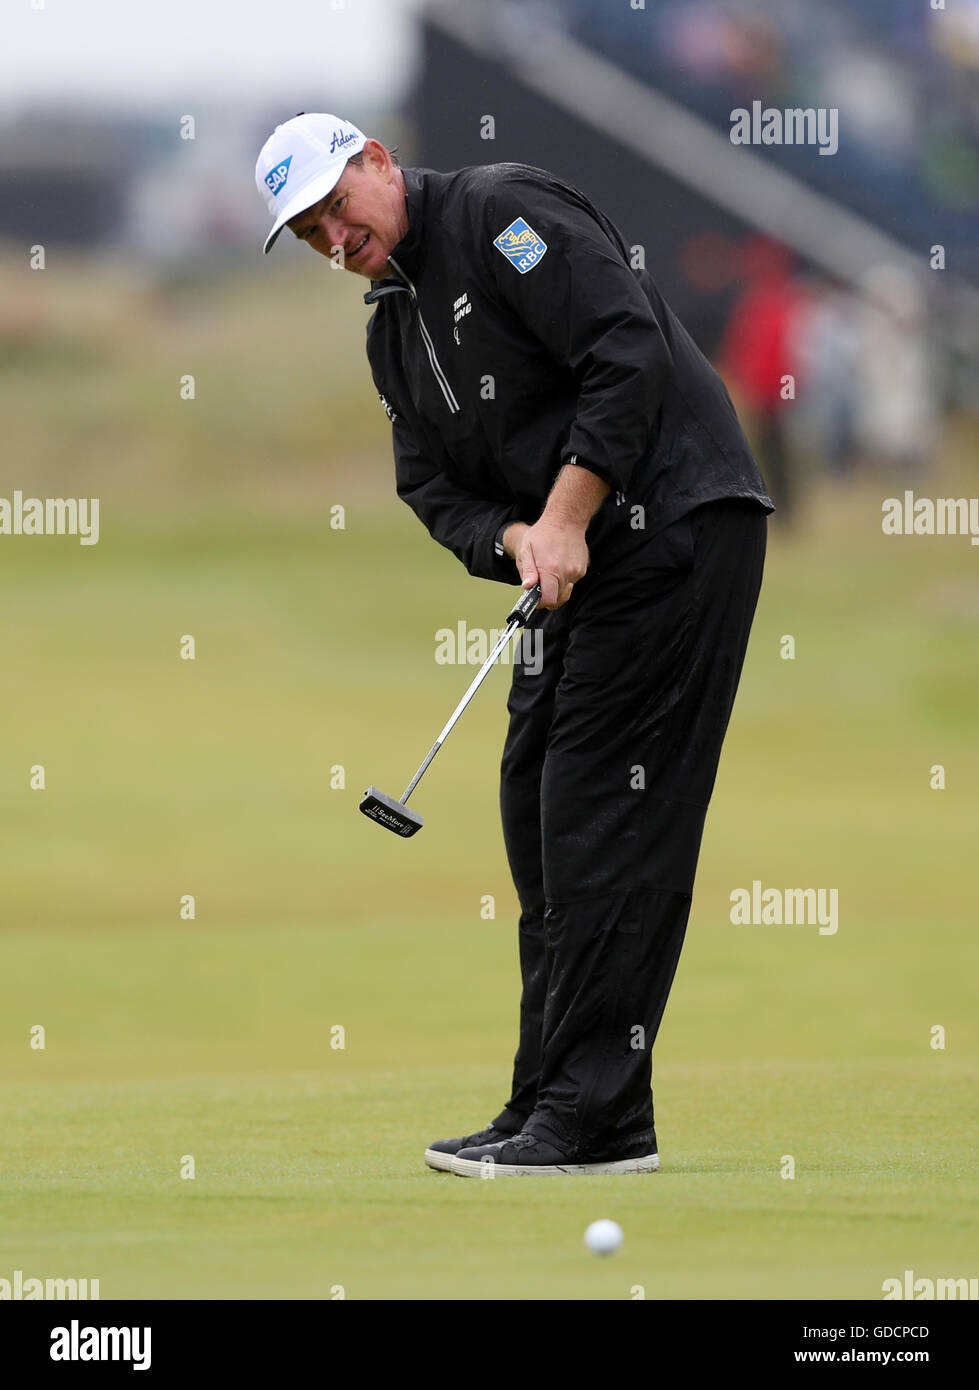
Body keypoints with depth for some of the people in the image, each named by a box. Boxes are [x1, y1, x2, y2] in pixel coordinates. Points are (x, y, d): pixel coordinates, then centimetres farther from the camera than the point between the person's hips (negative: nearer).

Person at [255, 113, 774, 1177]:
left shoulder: (500, 212, -10)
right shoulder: (393, 330, 18)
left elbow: (629, 354, -20)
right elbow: (434, 485, 12)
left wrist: (566, 518, -20)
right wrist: (514, 538, -10)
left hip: (676, 521, -10)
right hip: (582, 565, 10)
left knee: (600, 809, -12)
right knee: (538, 805, 8)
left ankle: (596, 1118, -13)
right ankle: (551, 1103, 13)